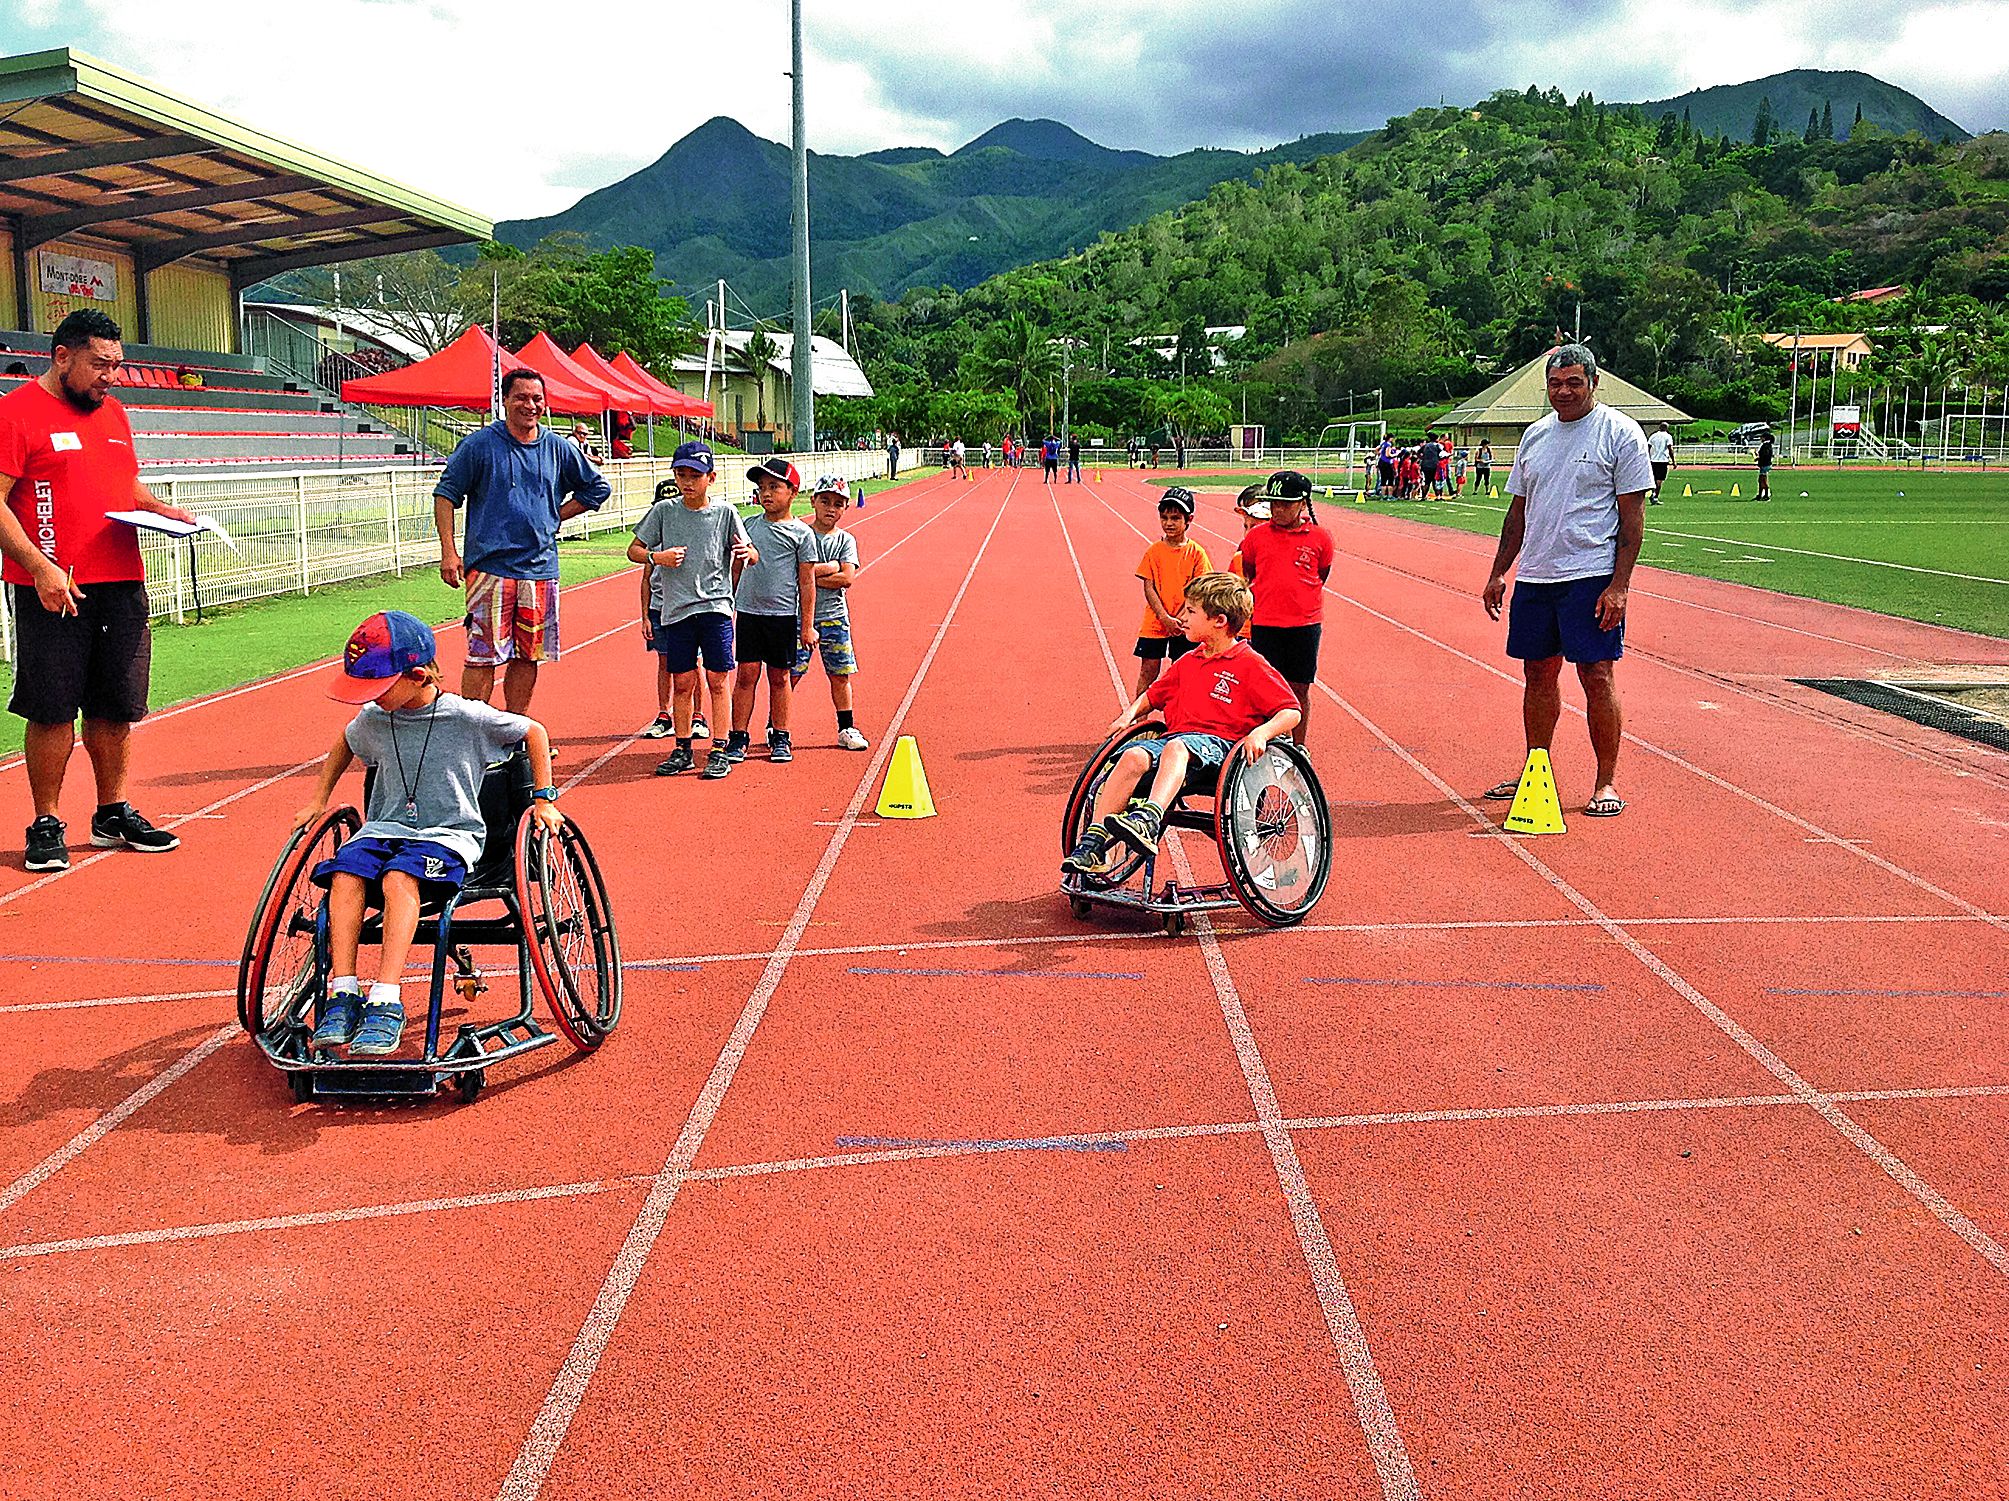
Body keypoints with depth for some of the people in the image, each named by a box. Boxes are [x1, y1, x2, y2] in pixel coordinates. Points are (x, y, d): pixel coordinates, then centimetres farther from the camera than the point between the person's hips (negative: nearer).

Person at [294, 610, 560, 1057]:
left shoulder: (466, 717, -7)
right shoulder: (372, 719, 7)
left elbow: (534, 731, 5)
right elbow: (344, 745, 31)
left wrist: (543, 798, 3)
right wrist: (318, 801, 27)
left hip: (449, 832, -5)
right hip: (385, 827, 5)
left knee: (399, 879, -36)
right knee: (345, 875, -29)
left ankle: (386, 1004, -39)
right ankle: (343, 994, -26)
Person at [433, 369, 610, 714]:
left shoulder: (558, 449, 8)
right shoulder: (479, 445, -1)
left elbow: (597, 488, 21)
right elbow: (445, 494, 1)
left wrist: (555, 516, 11)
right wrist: (448, 552, -8)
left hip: (540, 567, 4)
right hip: (490, 566, -4)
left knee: (528, 657, 9)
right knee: (483, 656, -6)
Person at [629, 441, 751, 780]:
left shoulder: (724, 512, 1)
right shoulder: (664, 511, 3)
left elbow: (747, 554, 7)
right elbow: (634, 549, 8)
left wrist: (747, 554, -17)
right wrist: (656, 557, -12)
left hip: (715, 606, -1)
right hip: (676, 609, 1)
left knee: (717, 679, -1)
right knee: (682, 682, 6)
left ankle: (719, 751, 5)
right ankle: (683, 750, 17)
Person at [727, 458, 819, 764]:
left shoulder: (801, 533, -2)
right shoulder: (748, 526, 7)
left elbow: (807, 581, -1)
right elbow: (737, 569, 15)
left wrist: (807, 626, -3)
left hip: (784, 615, -2)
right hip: (748, 612, 2)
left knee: (779, 677, 7)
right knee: (747, 674, 1)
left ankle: (780, 738, 18)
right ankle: (739, 737, 7)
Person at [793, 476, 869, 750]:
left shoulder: (846, 540, 5)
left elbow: (847, 579, -8)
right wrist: (831, 568, -10)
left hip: (834, 616, 3)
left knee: (841, 674, 9)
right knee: (790, 674, -2)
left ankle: (846, 729, 19)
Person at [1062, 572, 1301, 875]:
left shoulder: (1250, 665, 1)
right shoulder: (1188, 662, 23)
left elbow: (1291, 712, -4)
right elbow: (1153, 695, 36)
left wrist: (1260, 733, -22)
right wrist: (1129, 715, 16)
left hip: (1221, 747, -6)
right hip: (1177, 736, 6)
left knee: (1175, 748, -40)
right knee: (1133, 756, -27)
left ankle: (1147, 820, -63)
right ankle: (1094, 845, -34)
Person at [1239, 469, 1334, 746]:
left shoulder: (1319, 538, 0)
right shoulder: (1256, 536, 1)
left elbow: (1321, 577, 13)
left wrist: (1299, 599, 10)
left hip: (1305, 624, 0)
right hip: (1264, 625, 0)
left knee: (1300, 689, 8)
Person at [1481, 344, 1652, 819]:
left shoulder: (1620, 432, -4)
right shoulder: (1535, 435, 14)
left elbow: (1632, 515, -8)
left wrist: (1619, 585, -15)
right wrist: (1498, 573, 14)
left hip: (1592, 577, -6)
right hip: (1534, 577, 6)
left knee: (1597, 676, -5)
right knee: (1539, 673, 10)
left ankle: (1607, 782, 3)